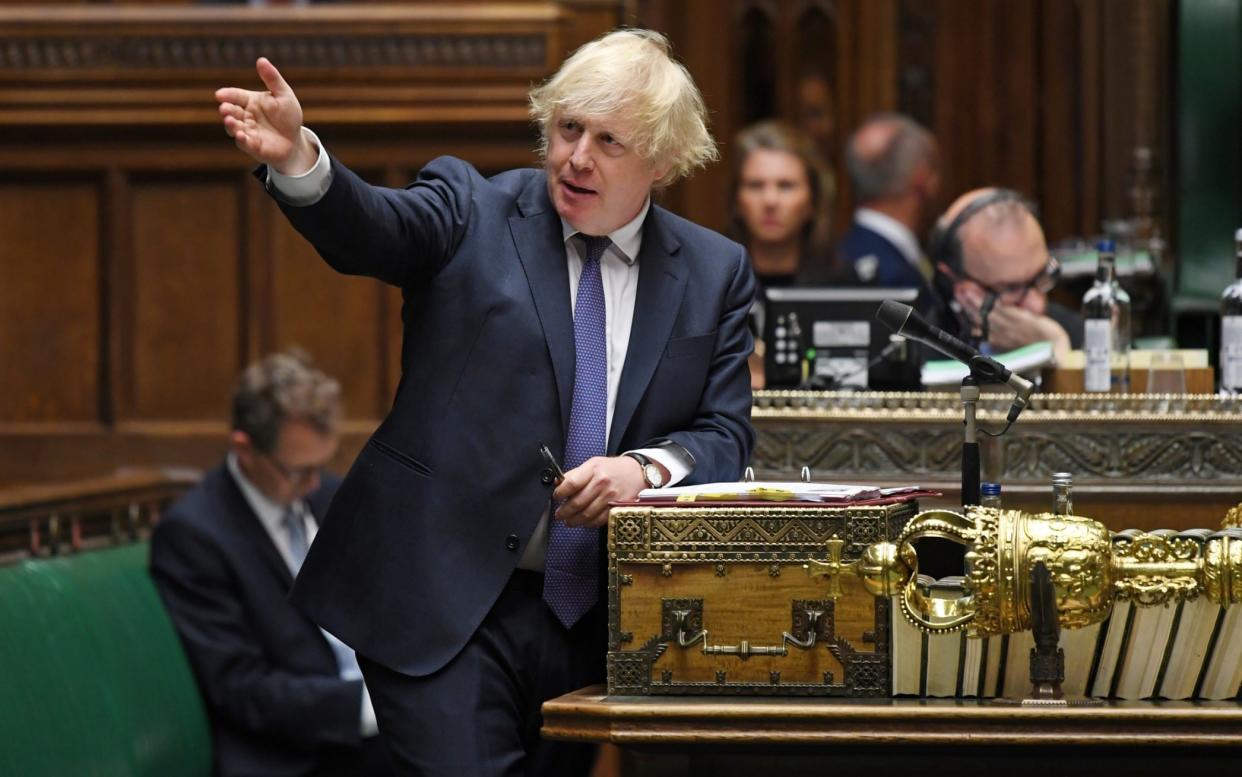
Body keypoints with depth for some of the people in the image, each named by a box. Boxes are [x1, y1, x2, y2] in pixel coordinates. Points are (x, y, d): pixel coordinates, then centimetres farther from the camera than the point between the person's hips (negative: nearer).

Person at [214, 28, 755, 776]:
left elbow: (726, 435, 7)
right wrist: (297, 158, -40)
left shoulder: (715, 273, 8)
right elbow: (371, 228, -18)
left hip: (599, 621, 3)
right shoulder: (471, 214, 1)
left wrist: (647, 467, -15)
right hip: (448, 605, -3)